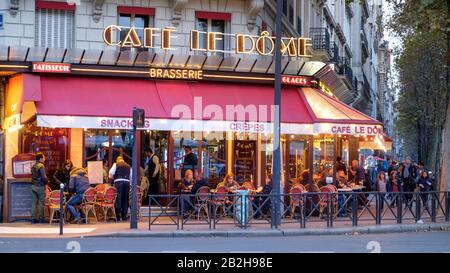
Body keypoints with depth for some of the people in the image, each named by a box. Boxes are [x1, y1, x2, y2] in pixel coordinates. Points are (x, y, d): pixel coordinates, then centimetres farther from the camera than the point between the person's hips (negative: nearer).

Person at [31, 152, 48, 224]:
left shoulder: (33, 166, 11)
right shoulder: (41, 166, -13)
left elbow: (33, 176, 15)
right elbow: (43, 177, -18)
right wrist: (46, 181, 0)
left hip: (33, 185, 7)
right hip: (40, 186, -7)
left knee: (34, 203, 6)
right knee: (42, 203, 0)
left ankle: (33, 219, 6)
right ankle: (41, 219, 2)